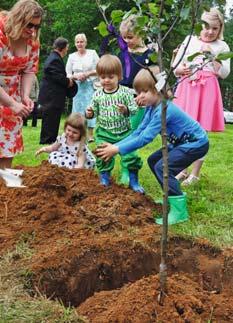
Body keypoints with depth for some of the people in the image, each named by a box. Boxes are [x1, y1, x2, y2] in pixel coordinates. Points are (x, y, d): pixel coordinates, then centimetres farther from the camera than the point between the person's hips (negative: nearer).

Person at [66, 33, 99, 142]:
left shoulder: (92, 53, 3)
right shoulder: (72, 56, 8)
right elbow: (67, 74, 9)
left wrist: (88, 74, -11)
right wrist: (76, 76, -10)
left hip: (91, 86, -2)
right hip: (78, 87, 2)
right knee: (78, 109, 0)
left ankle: (90, 135, -6)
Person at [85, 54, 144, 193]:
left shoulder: (125, 92, -6)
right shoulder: (98, 95, 1)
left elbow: (134, 108, -7)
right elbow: (95, 112, 10)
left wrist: (126, 110, -27)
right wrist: (89, 114, -11)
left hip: (124, 132, -1)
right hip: (104, 133, 1)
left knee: (130, 155, -4)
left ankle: (134, 181, 14)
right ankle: (104, 181, 20)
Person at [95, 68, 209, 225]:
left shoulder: (164, 110, -30)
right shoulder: (152, 107, 0)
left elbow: (144, 138, -32)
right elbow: (138, 133, -1)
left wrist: (117, 150, -30)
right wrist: (115, 146, -12)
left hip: (197, 143, -10)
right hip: (181, 142, 10)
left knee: (162, 167, -21)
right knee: (153, 160, 16)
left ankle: (179, 210, -18)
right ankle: (174, 196, 27)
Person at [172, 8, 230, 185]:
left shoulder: (221, 46, 10)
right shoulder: (189, 41, 12)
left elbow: (224, 73, -1)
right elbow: (174, 68, 12)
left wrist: (211, 54, -8)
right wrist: (182, 69, -11)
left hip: (207, 90, -1)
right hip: (187, 88, 2)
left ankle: (195, 174, 7)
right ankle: (183, 170, 15)